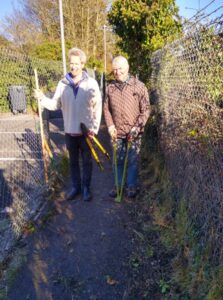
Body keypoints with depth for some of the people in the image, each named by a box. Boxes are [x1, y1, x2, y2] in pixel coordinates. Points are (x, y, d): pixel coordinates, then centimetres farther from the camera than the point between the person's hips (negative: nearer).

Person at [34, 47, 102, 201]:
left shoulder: (91, 83, -6)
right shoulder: (63, 83, 1)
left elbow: (98, 107, -7)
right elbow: (56, 104, 1)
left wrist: (94, 128, -11)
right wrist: (43, 98, -17)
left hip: (86, 131, -2)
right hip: (70, 131, 3)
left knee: (87, 161, 10)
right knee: (73, 161, 14)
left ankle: (86, 187, 27)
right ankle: (76, 186, 32)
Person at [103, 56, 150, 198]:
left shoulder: (139, 86, -7)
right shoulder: (110, 88, 3)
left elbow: (146, 109, -6)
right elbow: (106, 109, 8)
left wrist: (137, 127, -14)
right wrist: (110, 125, -5)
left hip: (133, 132, -2)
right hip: (117, 132, 3)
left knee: (133, 161, 8)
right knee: (118, 161, 14)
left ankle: (132, 186, 26)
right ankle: (118, 185, 32)